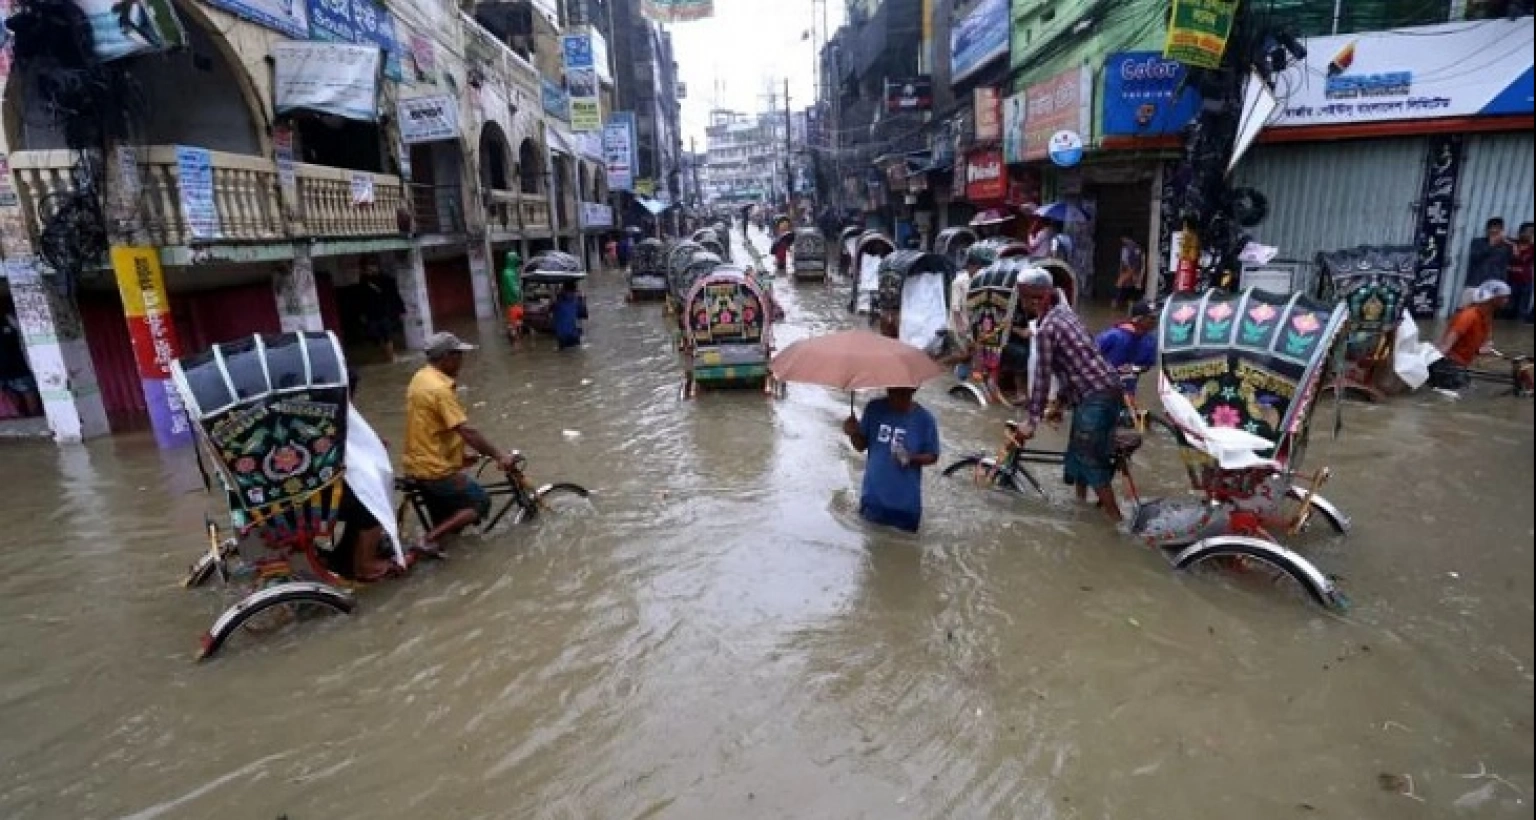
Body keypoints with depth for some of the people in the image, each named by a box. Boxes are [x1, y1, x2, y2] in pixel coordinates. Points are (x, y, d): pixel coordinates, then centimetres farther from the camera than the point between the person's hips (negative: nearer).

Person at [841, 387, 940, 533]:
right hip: (873, 498, 2)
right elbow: (862, 446, 4)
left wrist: (911, 458, -22)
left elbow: (932, 456, -2)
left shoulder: (924, 419, -11)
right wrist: (853, 434, -18)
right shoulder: (874, 409, -4)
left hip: (905, 504, -2)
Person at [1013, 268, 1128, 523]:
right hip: (1105, 389, 10)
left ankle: (1115, 519, 6)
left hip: (1096, 397, -10)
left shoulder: (1045, 329, -15)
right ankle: (1081, 503, 34)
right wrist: (1058, 402, 23)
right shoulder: (1063, 312, 14)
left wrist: (1032, 421, -10)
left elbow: (1041, 378, -16)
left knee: (1090, 459, -2)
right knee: (1080, 452, 20)